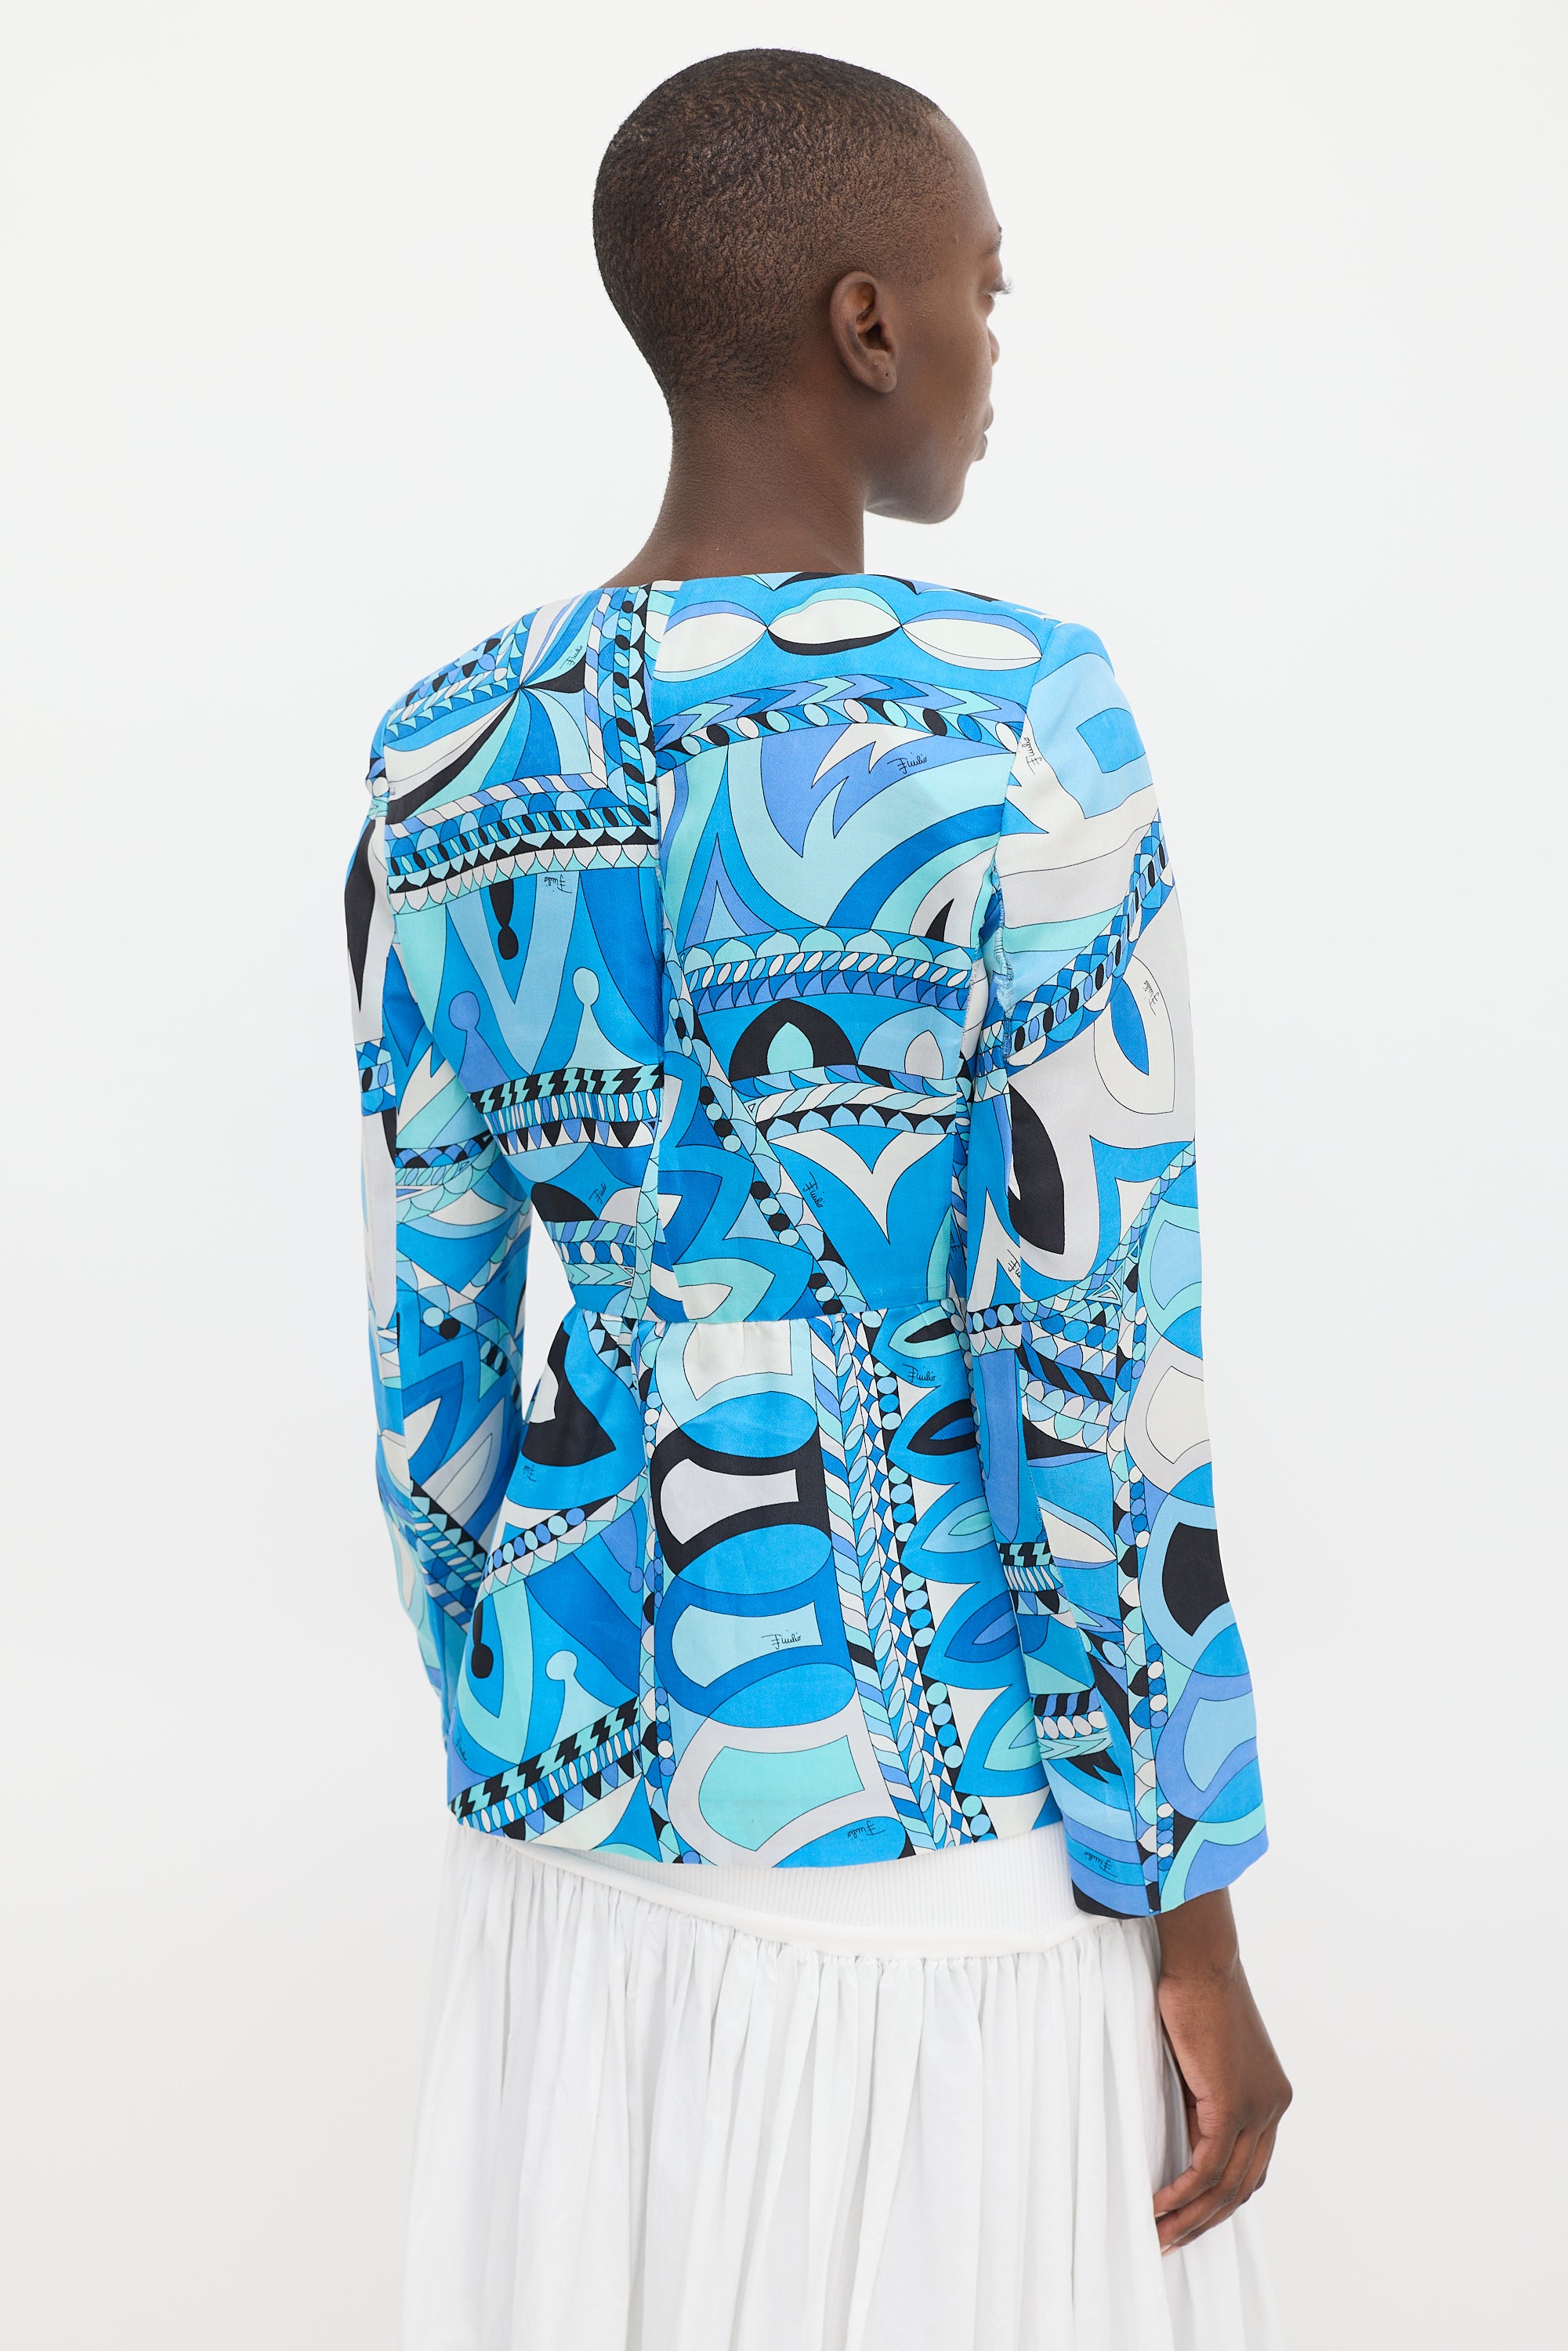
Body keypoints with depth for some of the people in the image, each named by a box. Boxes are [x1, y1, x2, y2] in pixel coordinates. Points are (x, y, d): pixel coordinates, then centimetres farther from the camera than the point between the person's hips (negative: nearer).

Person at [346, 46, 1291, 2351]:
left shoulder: (443, 769, 1)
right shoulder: (1014, 721, -16)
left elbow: (426, 1358, 7)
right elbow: (1104, 1369, -16)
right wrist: (1196, 1925, -7)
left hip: (582, 1806, 6)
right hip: (934, 1830, -5)